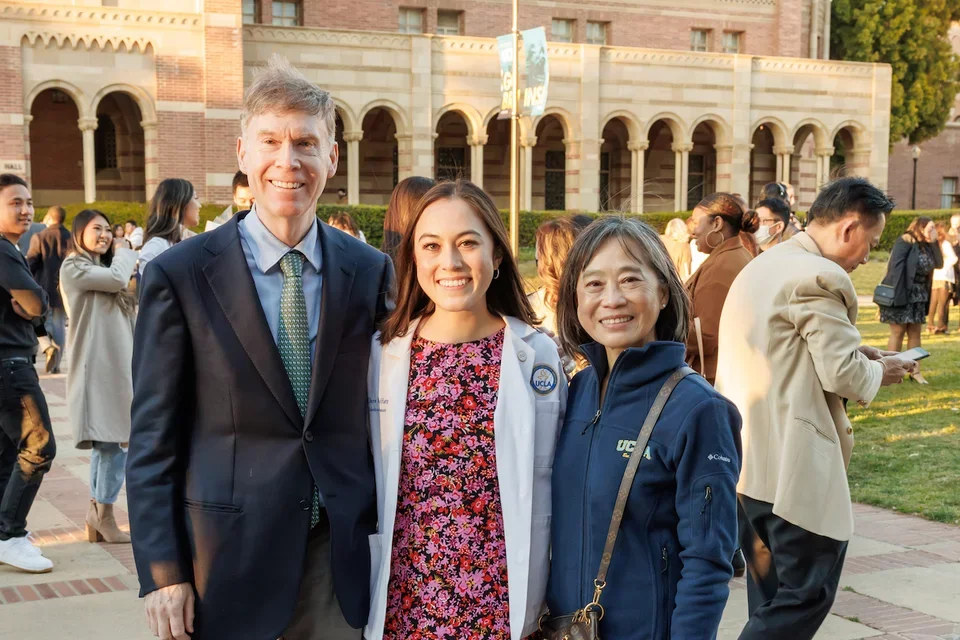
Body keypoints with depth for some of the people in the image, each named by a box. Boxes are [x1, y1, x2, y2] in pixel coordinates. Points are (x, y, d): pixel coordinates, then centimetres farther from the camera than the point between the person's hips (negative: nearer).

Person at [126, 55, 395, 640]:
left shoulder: (371, 271, 2)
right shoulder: (180, 275, -6)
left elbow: (377, 411, 8)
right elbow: (154, 436, -5)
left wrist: (382, 536, 5)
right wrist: (162, 572, -8)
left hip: (340, 552, 2)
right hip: (227, 550, -2)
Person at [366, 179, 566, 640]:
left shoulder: (537, 356, -5)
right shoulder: (380, 353, -4)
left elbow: (544, 489, 0)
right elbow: (364, 486, 4)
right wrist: (366, 603, 5)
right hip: (402, 603, 1)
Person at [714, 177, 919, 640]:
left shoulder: (762, 266, 16)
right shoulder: (819, 277, -15)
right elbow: (842, 374, -17)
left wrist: (852, 350, 17)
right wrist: (878, 371, 3)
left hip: (743, 456, 10)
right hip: (791, 462, -10)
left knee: (770, 594, 18)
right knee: (809, 592, -2)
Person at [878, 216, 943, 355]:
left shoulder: (927, 246, 13)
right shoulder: (905, 241, -9)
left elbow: (939, 264, 3)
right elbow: (895, 266, -16)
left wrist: (934, 242, 0)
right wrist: (896, 294, -23)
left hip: (919, 296, 7)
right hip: (901, 294, -7)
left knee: (915, 333, 7)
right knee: (898, 332, -4)